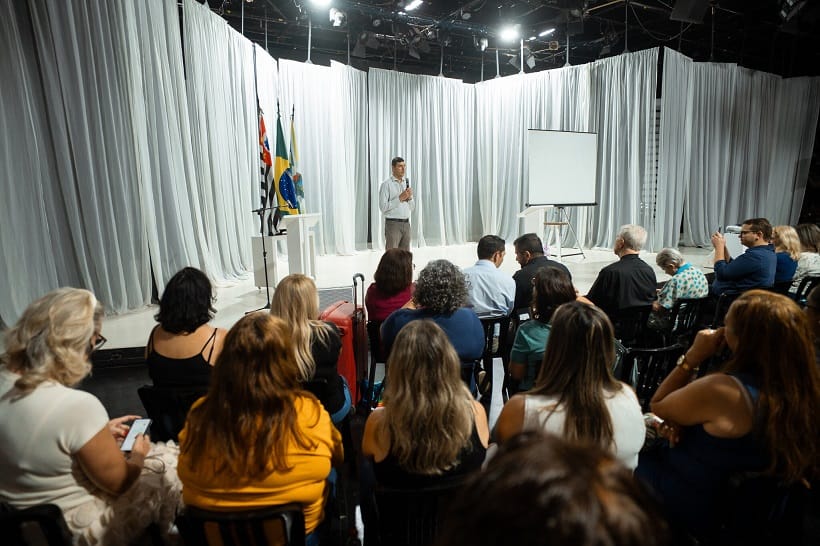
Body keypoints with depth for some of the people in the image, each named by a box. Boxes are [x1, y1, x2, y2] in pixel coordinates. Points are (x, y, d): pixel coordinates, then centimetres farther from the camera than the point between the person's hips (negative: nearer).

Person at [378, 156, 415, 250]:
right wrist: (400, 198, -17)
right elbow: (383, 207, -15)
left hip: (406, 224, 6)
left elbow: (412, 208, 15)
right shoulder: (386, 184, -6)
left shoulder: (407, 183, 13)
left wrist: (409, 197, -4)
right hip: (393, 224, -6)